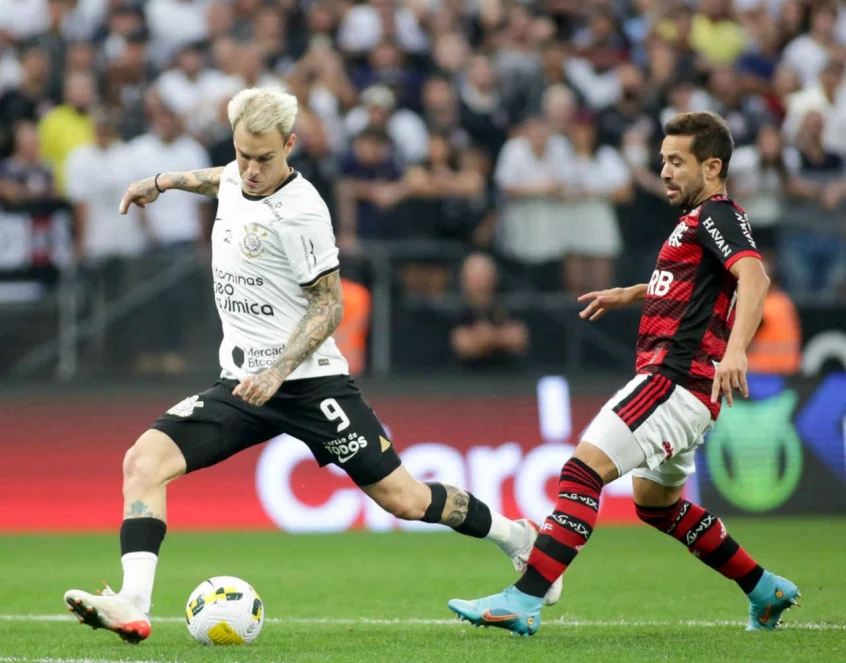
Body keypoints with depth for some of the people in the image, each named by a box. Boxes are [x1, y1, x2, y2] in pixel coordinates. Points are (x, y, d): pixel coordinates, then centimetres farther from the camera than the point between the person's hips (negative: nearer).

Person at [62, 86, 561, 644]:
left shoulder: (300, 211, -16)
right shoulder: (237, 177, 5)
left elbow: (328, 307, -12)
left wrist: (278, 373, -22)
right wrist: (163, 182, 34)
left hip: (308, 381, -6)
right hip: (242, 383, 6)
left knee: (402, 499, -3)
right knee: (143, 462, -15)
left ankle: (517, 537, 22)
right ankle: (134, 607, -23)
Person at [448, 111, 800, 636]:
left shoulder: (716, 215, -10)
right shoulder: (701, 220, 21)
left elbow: (754, 277, -27)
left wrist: (735, 350, -42)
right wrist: (630, 294, 34)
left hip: (675, 377, -11)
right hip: (680, 383, 11)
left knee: (583, 470, -18)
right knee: (656, 502, 24)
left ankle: (524, 601, -26)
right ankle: (765, 590, 30)